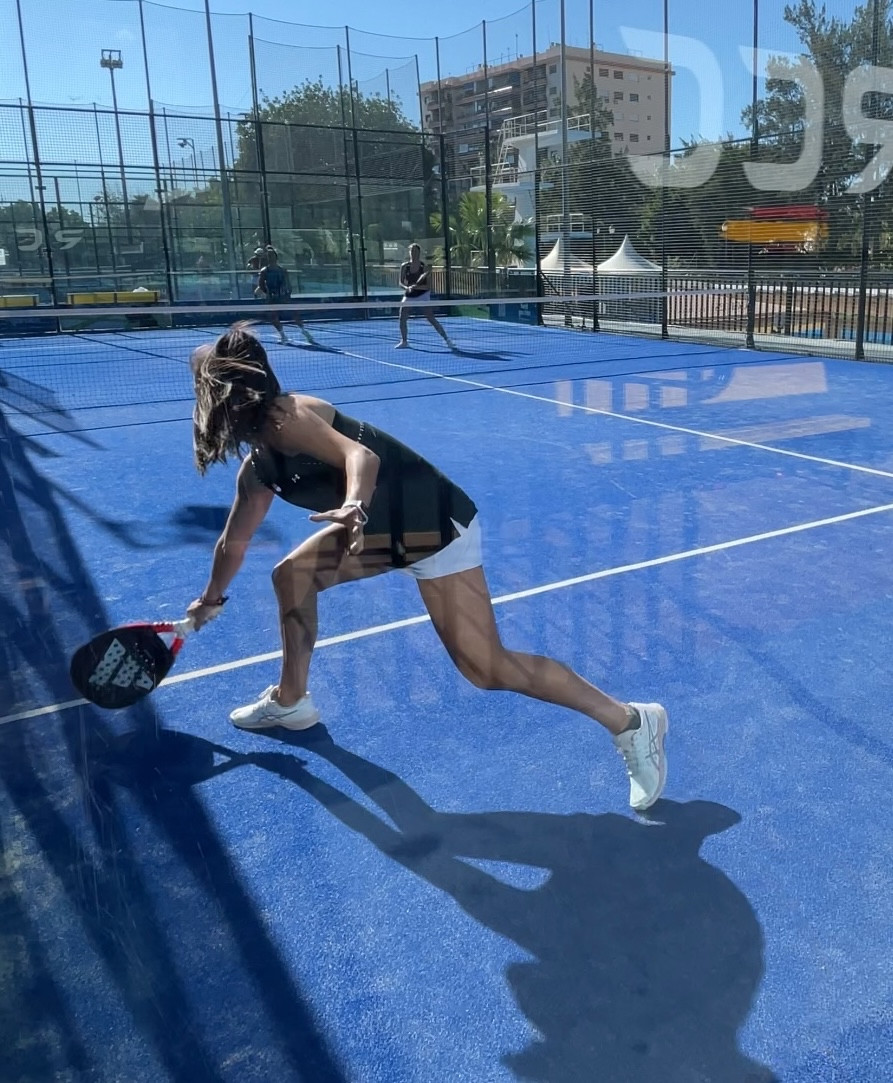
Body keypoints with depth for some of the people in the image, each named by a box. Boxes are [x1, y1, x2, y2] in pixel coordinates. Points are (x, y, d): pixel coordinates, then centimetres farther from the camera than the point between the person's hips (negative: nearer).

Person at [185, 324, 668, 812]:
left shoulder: (283, 416, -15)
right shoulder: (256, 466, 13)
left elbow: (360, 453, -30)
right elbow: (234, 540, 29)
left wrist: (354, 506, -50)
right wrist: (212, 598, 41)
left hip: (434, 523, -10)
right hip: (384, 526, 10)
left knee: (487, 669, -11)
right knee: (292, 575, 13)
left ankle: (631, 722, -1)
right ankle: (290, 700, 30)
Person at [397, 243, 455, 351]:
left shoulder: (424, 267, -8)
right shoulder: (404, 266, 0)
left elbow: (428, 286, -10)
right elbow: (401, 282, 1)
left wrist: (417, 286, -25)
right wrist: (407, 288, -20)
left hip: (422, 296, -3)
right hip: (409, 296, 3)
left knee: (431, 319, -11)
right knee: (402, 319, -5)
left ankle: (446, 339, -5)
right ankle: (404, 341, 13)